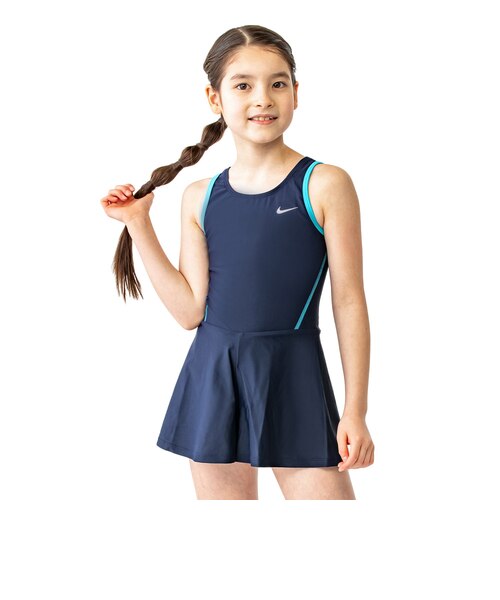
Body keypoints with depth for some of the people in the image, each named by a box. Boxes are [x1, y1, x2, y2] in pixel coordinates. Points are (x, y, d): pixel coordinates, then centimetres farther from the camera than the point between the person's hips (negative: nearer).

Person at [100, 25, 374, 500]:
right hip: (213, 378, 4)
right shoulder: (200, 198, 6)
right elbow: (191, 310, 2)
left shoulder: (325, 185, -5)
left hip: (294, 376, -3)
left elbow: (349, 302, -4)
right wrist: (138, 226, 1)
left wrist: (355, 410, -6)